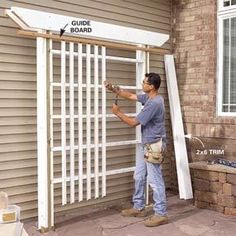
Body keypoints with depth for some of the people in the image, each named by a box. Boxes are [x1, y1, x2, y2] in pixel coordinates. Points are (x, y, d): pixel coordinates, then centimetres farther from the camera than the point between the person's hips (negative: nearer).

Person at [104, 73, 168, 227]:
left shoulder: (154, 103, -23)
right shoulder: (149, 97, 8)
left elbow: (133, 122, -19)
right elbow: (130, 96, 19)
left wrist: (118, 113, -6)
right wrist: (113, 89, 7)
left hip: (154, 146, -10)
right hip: (147, 145, 10)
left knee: (155, 180, -4)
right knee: (139, 176, 16)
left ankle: (161, 215, 5)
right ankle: (139, 208, 28)